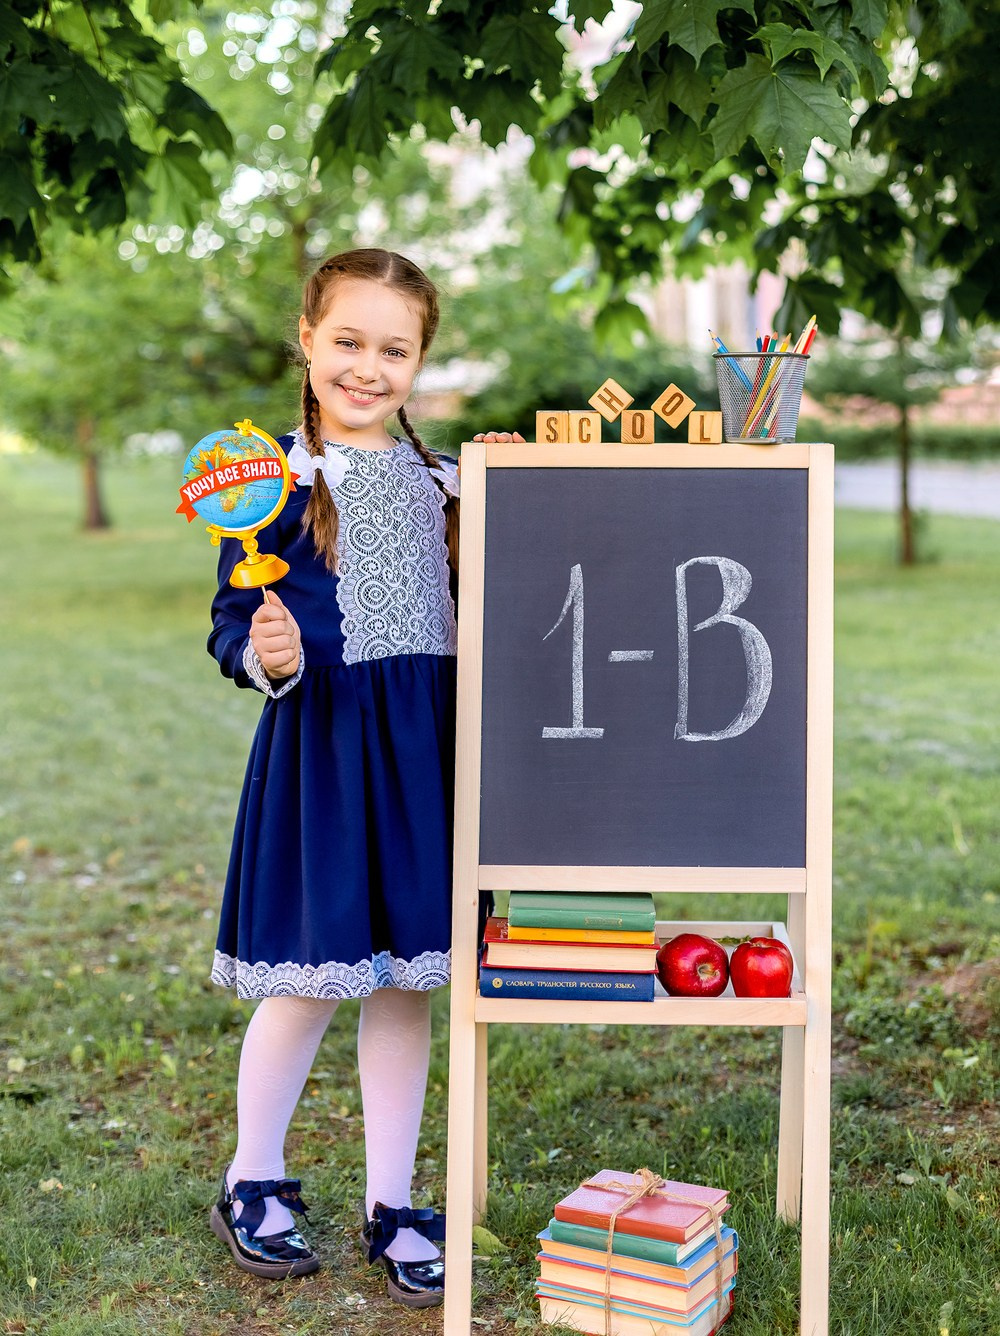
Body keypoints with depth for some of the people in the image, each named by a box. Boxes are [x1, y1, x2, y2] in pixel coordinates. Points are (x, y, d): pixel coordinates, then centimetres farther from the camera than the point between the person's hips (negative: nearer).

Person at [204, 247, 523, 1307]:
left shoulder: (440, 481, 11)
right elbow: (232, 626, -5)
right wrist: (265, 657, -26)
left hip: (426, 745, 5)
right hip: (321, 745, -4)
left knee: (408, 980, 10)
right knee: (309, 981, 3)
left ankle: (390, 1206, 26)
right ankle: (252, 1186, 28)